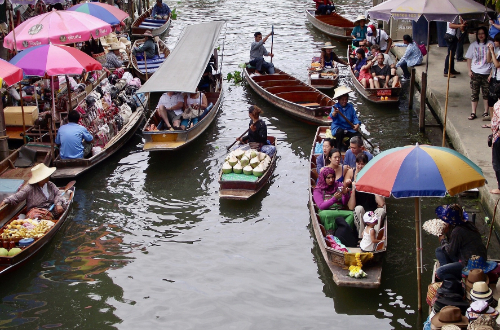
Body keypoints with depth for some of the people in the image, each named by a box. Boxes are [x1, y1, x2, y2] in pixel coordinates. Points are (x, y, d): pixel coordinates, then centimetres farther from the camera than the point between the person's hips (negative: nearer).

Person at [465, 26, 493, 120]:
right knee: (474, 93, 3)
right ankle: (473, 113, 7)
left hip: (486, 73, -1)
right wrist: (469, 70, 2)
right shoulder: (473, 45, 5)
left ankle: (486, 112, 17)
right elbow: (469, 58, 8)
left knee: (486, 93, 6)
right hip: (475, 73, 2)